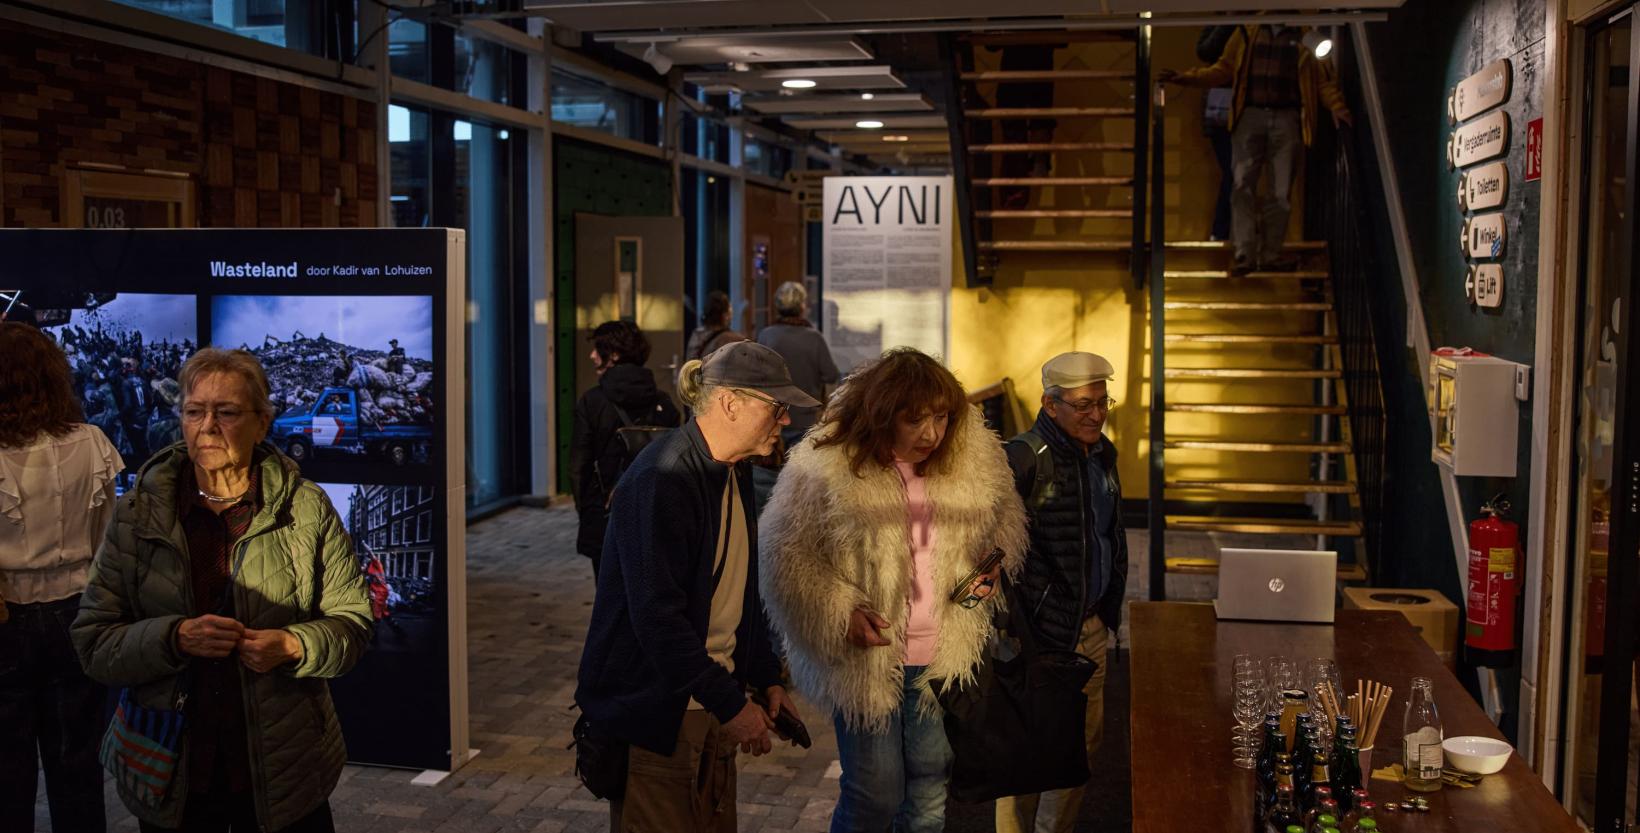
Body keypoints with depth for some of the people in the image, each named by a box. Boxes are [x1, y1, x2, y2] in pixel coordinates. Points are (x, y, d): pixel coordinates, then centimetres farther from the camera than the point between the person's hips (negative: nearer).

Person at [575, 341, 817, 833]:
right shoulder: (664, 479, -22)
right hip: (656, 710, -8)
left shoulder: (734, 474, 8)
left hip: (713, 705, 9)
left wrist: (767, 679, 11)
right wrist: (730, 704, -22)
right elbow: (657, 614, -25)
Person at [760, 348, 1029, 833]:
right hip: (865, 659, -4)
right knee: (874, 793, 5)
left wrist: (992, 565, -4)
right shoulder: (825, 465, -17)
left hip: (942, 658, 4)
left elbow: (1003, 519, 15)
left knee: (932, 783, 15)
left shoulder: (973, 459, -3)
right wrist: (842, 613, -21)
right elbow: (786, 553, -13)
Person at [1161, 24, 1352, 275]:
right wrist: (1186, 77, -1)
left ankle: (1271, 253, 9)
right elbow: (1224, 69, 10)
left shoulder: (1304, 36, 9)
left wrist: (1336, 107, -10)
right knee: (1243, 185, -9)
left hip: (1286, 118, 0)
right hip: (1250, 115, 0)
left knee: (1281, 190, 1)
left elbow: (1322, 78, 5)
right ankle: (1244, 253, -10)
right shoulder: (1248, 31, 12)